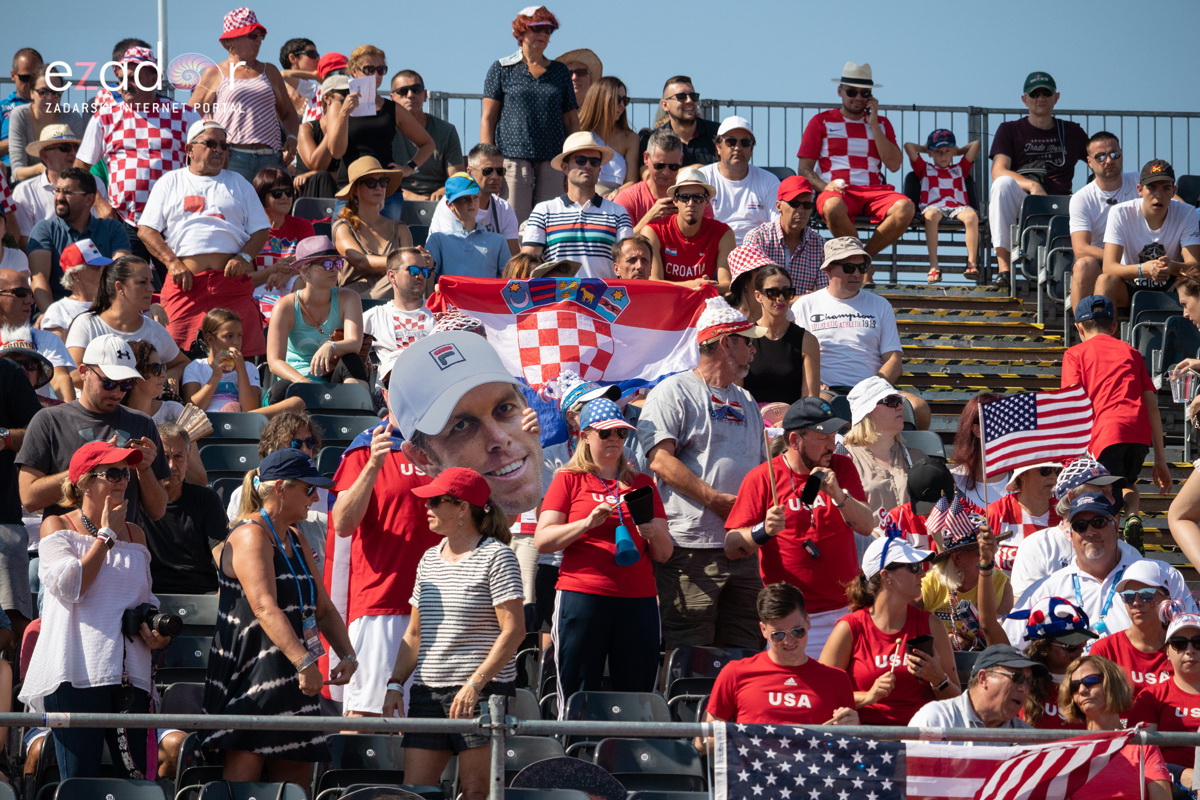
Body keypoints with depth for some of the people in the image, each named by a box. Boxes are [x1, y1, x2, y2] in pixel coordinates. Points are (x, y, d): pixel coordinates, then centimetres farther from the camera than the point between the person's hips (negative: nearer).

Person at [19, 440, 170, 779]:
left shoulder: (134, 533, 20)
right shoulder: (58, 527, 6)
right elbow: (68, 586, -11)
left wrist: (156, 630, 7)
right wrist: (106, 535, -3)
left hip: (130, 672, 5)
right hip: (77, 673, -5)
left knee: (136, 780, -1)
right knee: (79, 781, -10)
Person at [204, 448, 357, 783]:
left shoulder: (295, 541, 18)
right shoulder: (251, 535, -11)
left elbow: (323, 608, 19)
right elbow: (265, 608, -24)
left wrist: (346, 655, 1)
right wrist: (305, 662, -34)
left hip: (291, 679, 9)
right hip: (248, 677, -9)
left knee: (296, 774, 4)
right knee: (244, 773, -14)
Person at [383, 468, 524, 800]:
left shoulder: (495, 556, -6)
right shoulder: (430, 558, 15)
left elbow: (513, 630, -13)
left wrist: (475, 684, -20)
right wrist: (395, 683, 9)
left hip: (483, 692, -7)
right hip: (427, 693, 7)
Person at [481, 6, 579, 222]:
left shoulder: (560, 72, 17)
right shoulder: (502, 70, 8)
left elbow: (571, 121, 17)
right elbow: (487, 118, 4)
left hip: (551, 161, 3)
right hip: (514, 157, -3)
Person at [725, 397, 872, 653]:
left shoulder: (841, 467, 9)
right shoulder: (763, 477, -2)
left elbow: (866, 526, -3)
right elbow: (731, 548, -6)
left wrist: (838, 495, -19)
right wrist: (764, 531, -25)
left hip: (846, 610, 3)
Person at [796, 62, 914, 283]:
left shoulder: (881, 123, 21)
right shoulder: (822, 122, 13)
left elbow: (894, 164, 6)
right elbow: (804, 169, 7)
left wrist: (873, 125, 3)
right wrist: (824, 186, -14)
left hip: (874, 190, 2)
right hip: (839, 191, -2)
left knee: (905, 207, -32)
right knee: (833, 207, -41)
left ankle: (864, 257, -12)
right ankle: (862, 264, -17)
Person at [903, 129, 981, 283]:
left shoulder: (960, 168, 32)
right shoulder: (925, 169, 28)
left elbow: (975, 144, 31)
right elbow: (908, 146, 23)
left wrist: (958, 152, 40)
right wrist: (924, 149, 37)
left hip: (958, 207, 1)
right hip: (934, 206, -1)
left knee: (971, 216, -34)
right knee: (931, 215, -39)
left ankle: (972, 263, -35)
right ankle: (933, 266, -43)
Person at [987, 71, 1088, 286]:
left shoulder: (1072, 132, 22)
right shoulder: (1010, 130, 13)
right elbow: (998, 172, -3)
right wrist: (1031, 185, -22)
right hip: (1020, 205, -1)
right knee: (1003, 183, -36)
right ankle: (1003, 268, -39)